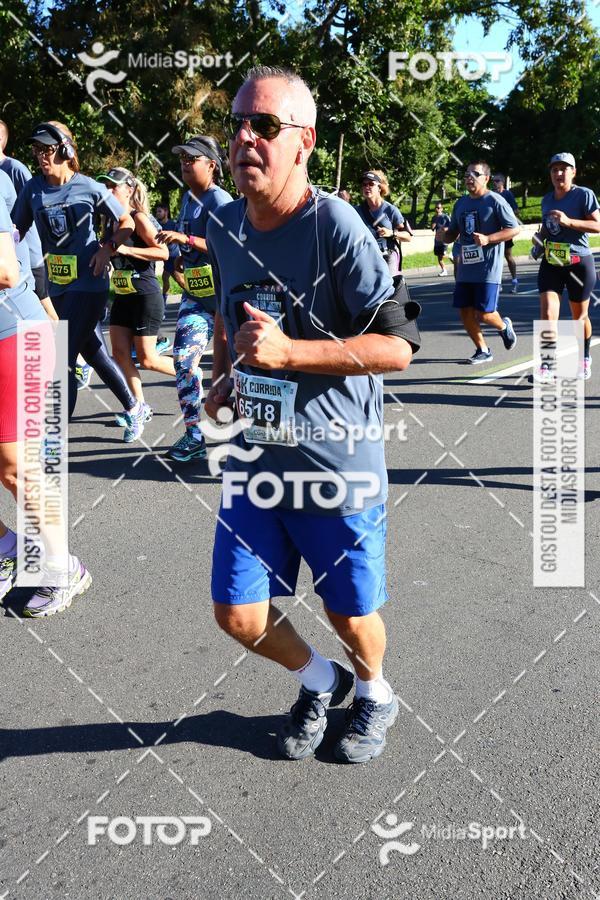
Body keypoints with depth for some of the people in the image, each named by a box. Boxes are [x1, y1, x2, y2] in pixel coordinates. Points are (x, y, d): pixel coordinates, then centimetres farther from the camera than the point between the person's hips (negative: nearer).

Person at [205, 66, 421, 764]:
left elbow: (398, 345, -20)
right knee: (237, 613, 9)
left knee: (349, 614, 13)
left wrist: (285, 351, -27)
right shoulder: (224, 228, 3)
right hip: (254, 456, 6)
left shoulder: (335, 226, -18)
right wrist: (223, 379, 5)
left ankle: (373, 693, 48)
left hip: (337, 465, -5)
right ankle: (318, 680, 41)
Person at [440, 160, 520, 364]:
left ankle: (504, 326, 28)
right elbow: (452, 233, 22)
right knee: (465, 311, 4)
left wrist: (488, 239, -21)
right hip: (465, 267, 7)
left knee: (484, 313, -7)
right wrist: (445, 235, -2)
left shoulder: (494, 201, -7)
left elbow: (514, 229, -10)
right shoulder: (460, 204, 13)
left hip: (488, 269, -6)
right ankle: (483, 351, 20)